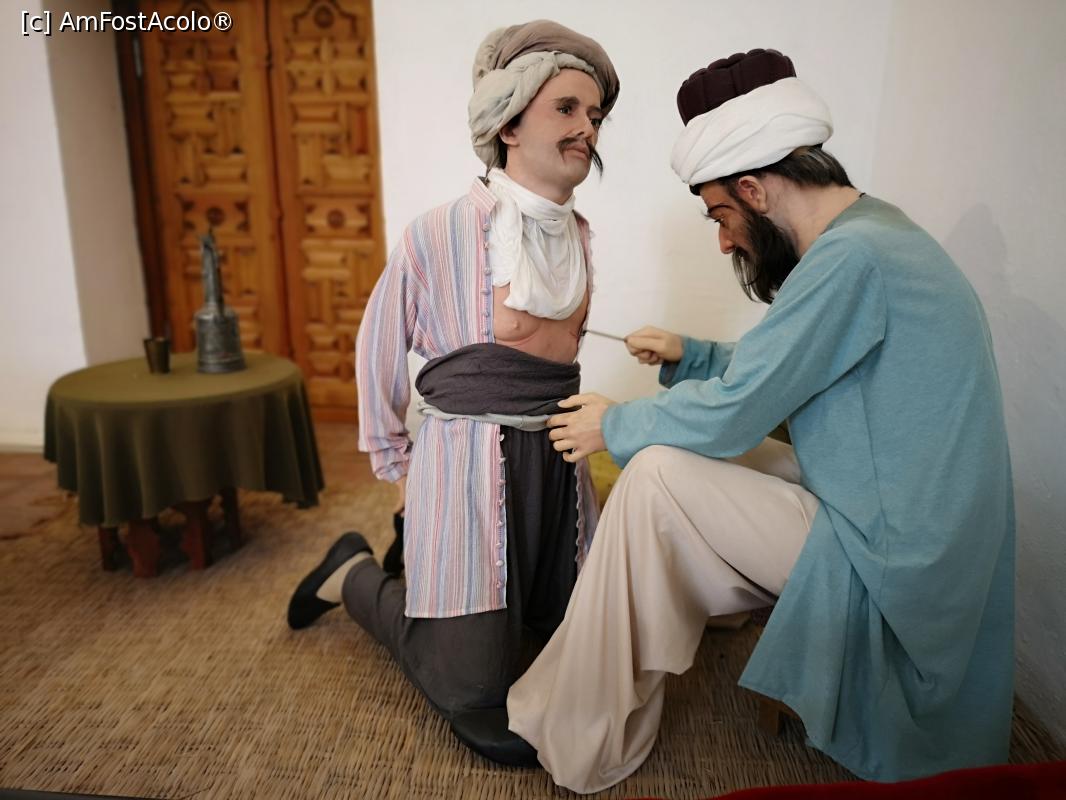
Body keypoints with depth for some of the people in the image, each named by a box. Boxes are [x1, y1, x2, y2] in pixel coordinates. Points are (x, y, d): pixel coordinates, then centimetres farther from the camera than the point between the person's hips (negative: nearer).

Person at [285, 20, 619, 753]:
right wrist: (396, 464, 6)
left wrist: (552, 421, 15)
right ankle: (357, 576, 23)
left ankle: (424, 558, 35)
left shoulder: (577, 235, 5)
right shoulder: (440, 234, -12)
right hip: (469, 457, -6)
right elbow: (379, 347, -1)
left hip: (557, 459, 7)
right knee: (472, 688, 0)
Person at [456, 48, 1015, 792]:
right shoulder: (875, 231, 9)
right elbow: (776, 375, 18)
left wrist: (614, 424, -5)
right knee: (701, 455, 13)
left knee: (656, 473, -15)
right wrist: (687, 355, 12)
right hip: (928, 551, 10)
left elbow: (729, 413, -20)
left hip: (888, 574, -10)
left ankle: (585, 745, -1)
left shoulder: (852, 257, -23)